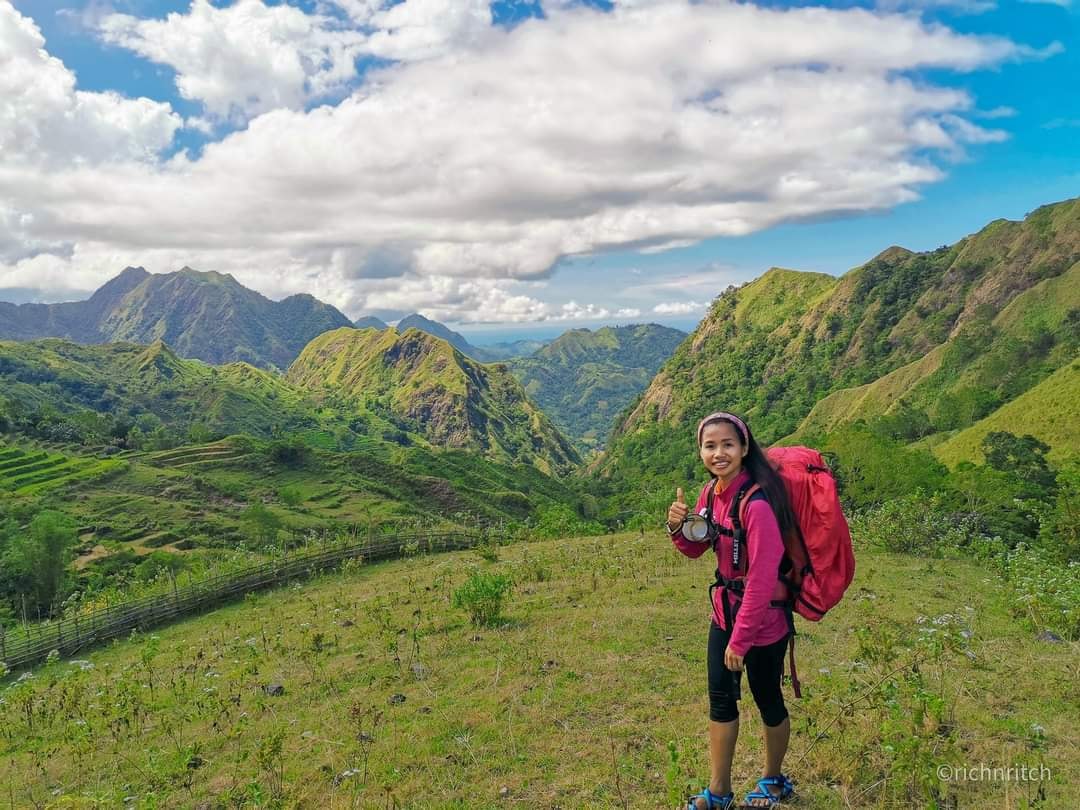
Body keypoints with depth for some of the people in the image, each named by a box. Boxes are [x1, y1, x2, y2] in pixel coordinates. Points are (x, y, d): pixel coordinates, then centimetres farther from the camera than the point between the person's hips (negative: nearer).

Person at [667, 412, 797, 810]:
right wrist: (678, 526, -13)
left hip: (763, 618, -7)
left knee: (767, 700, 14)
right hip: (724, 610, 7)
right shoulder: (712, 491, -2)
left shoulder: (756, 502, -27)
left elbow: (762, 577, -25)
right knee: (720, 699, 14)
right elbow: (695, 549, 10)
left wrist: (740, 640, -19)